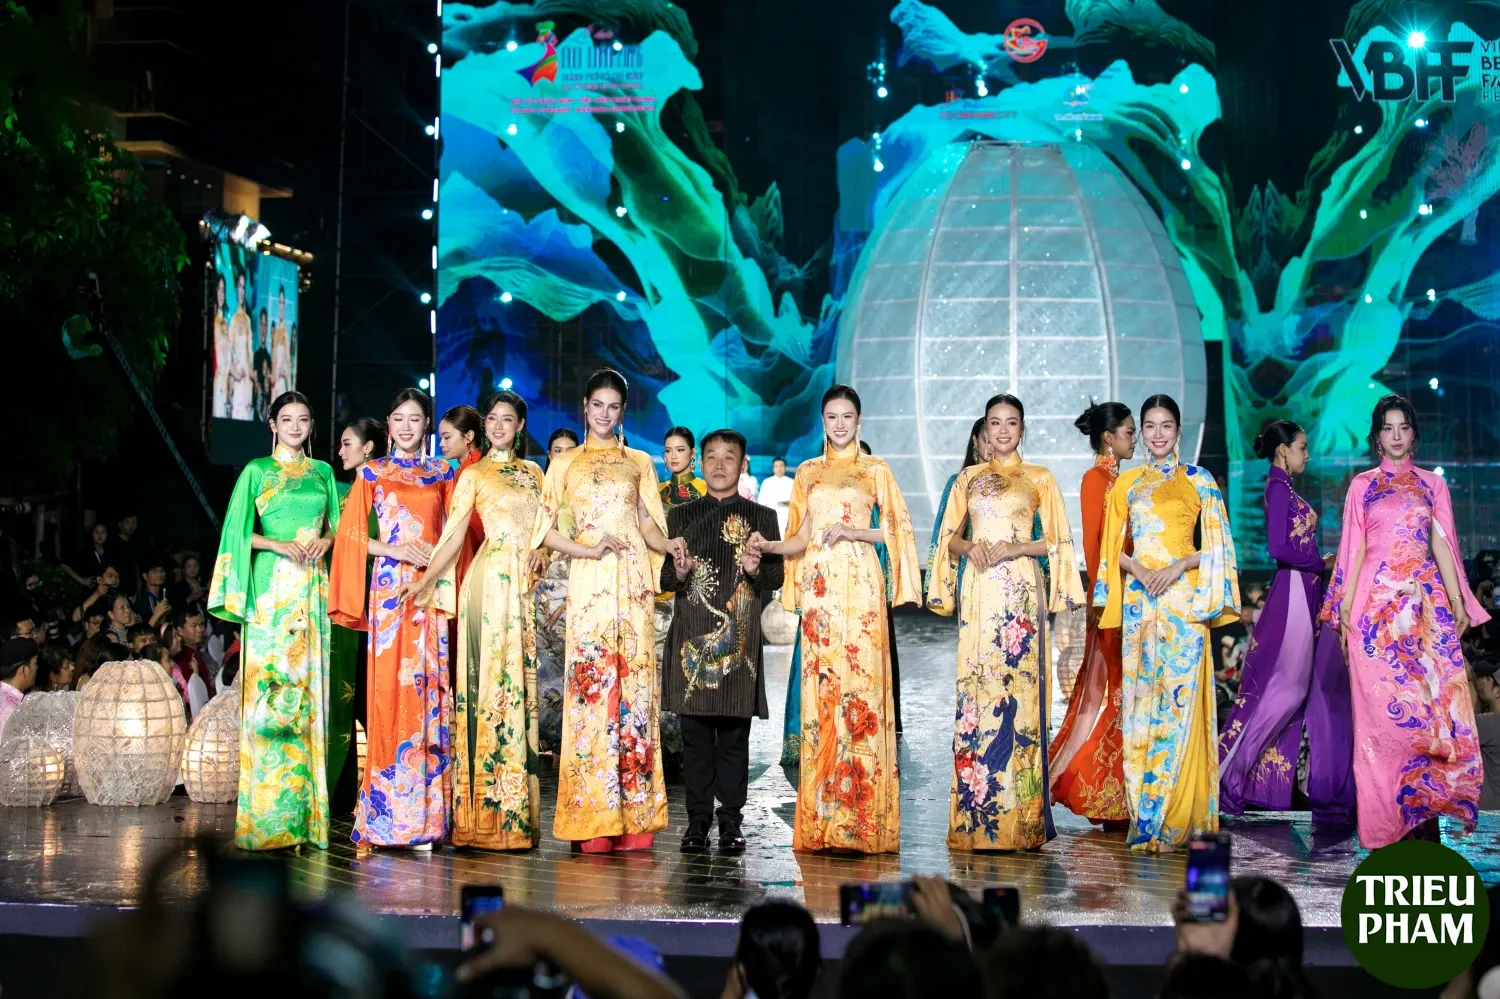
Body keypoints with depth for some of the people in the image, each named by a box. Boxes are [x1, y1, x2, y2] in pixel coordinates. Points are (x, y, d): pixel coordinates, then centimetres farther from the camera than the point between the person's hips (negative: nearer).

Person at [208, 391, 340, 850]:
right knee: (270, 683, -9)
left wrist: (324, 540, -3)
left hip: (312, 588, 4)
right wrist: (279, 545, -14)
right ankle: (268, 817, -7)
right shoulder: (257, 471, 6)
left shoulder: (323, 472, 16)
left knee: (309, 683, 0)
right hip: (271, 586, -3)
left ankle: (307, 810, 3)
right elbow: (239, 531, 0)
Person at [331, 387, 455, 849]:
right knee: (388, 686, -8)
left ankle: (426, 814, 2)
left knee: (428, 687, -2)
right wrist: (393, 549, -10)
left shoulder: (443, 473, 15)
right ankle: (388, 815, -5)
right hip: (389, 588, -2)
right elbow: (351, 532, 4)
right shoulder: (372, 473, 10)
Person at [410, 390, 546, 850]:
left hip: (527, 586, 4)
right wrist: (427, 580, -14)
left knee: (521, 686, 3)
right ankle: (486, 816, -6)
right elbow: (453, 535, -3)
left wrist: (543, 550, 0)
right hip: (491, 582, -4)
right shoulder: (474, 475, 5)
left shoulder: (533, 473, 18)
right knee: (490, 681, -8)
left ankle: (518, 816, 5)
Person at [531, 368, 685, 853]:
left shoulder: (639, 463, 16)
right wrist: (589, 550, -10)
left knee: (635, 684, -4)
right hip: (588, 582, -1)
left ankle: (635, 819, -1)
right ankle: (592, 820, -4)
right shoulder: (565, 464, 12)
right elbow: (547, 529, 6)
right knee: (590, 687, -7)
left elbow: (648, 524, 15)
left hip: (632, 581, 1)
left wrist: (667, 544, -7)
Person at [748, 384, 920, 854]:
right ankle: (821, 821, 0)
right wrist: (770, 546, -3)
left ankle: (862, 821, -7)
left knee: (861, 689, -9)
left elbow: (896, 529, 4)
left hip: (859, 584, -3)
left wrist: (853, 532, -10)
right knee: (820, 690, -3)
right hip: (818, 585, 3)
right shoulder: (807, 472, 17)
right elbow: (802, 537, 16)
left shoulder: (875, 469, 9)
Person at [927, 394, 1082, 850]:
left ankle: (1020, 817, -3)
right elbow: (950, 537, 15)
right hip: (978, 594, 2)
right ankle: (975, 819, 0)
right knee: (975, 689, -3)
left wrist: (1015, 548, -10)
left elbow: (1058, 541, 5)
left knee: (1018, 688, -8)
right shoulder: (968, 478, 16)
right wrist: (970, 548, -6)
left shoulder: (1040, 479, 9)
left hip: (1021, 593, -2)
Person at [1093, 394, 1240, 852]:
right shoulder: (1127, 483, 14)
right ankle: (1144, 812, 6)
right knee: (1140, 695, 0)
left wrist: (1178, 566, -12)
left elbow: (1217, 546, 2)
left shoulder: (1199, 480, 5)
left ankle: (1171, 818, -5)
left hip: (1183, 598, -3)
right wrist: (1138, 569, -7)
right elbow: (1114, 548, 12)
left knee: (1178, 698, -8)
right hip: (1139, 599, 3)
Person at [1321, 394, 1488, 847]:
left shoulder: (1432, 484, 13)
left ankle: (1423, 812, -2)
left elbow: (1442, 545, 9)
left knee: (1433, 702, -7)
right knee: (1382, 706, -5)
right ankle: (1386, 820, 0)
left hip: (1426, 603, 1)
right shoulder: (1363, 485, 10)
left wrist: (1457, 602, 0)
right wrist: (1345, 603, -4)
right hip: (1377, 602, -1)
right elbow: (1355, 547, 5)